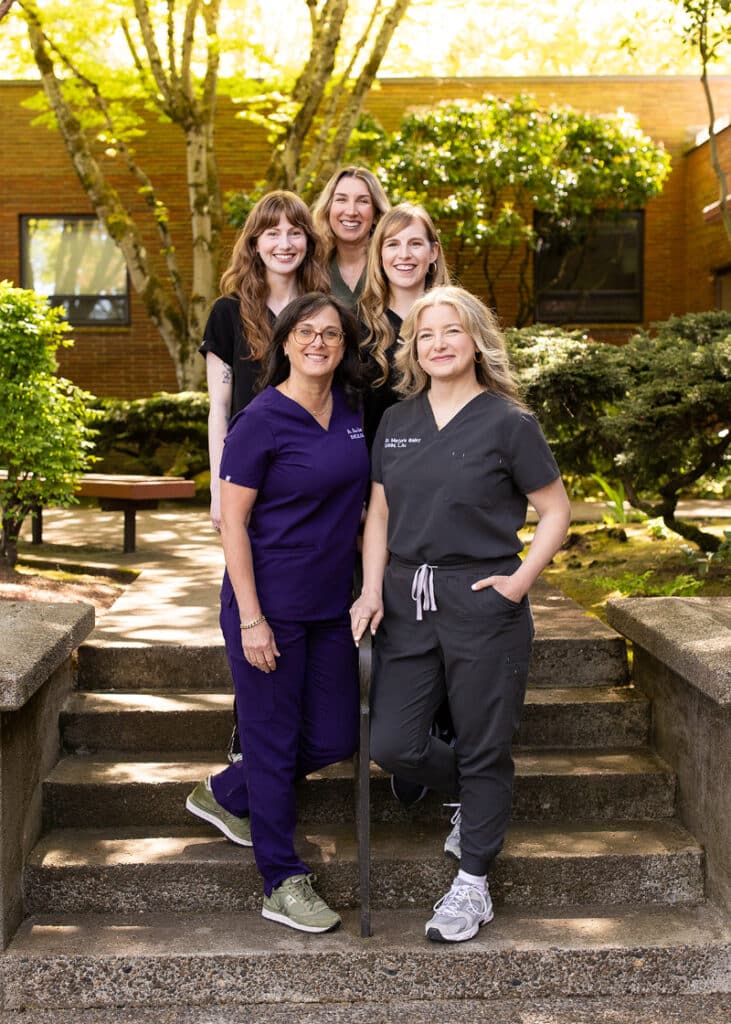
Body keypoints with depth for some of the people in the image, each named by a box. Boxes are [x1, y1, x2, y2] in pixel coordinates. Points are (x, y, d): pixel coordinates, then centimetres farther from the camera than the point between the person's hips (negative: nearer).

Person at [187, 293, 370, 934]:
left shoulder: (352, 412, 6)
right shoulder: (262, 420, -12)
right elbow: (233, 522, -12)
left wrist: (367, 589, 13)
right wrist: (251, 618, -16)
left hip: (331, 604, 7)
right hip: (271, 606, -7)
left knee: (334, 740, 12)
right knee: (275, 742, 4)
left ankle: (223, 796, 36)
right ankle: (283, 886, 19)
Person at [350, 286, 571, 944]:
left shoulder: (507, 422, -5)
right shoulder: (397, 421, 10)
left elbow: (556, 510, -1)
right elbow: (380, 512, 13)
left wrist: (520, 581, -11)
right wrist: (371, 589, 2)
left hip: (482, 603, -5)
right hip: (407, 601, 5)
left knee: (482, 748, 6)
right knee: (393, 745, 5)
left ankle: (473, 884, 23)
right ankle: (476, 801, 36)